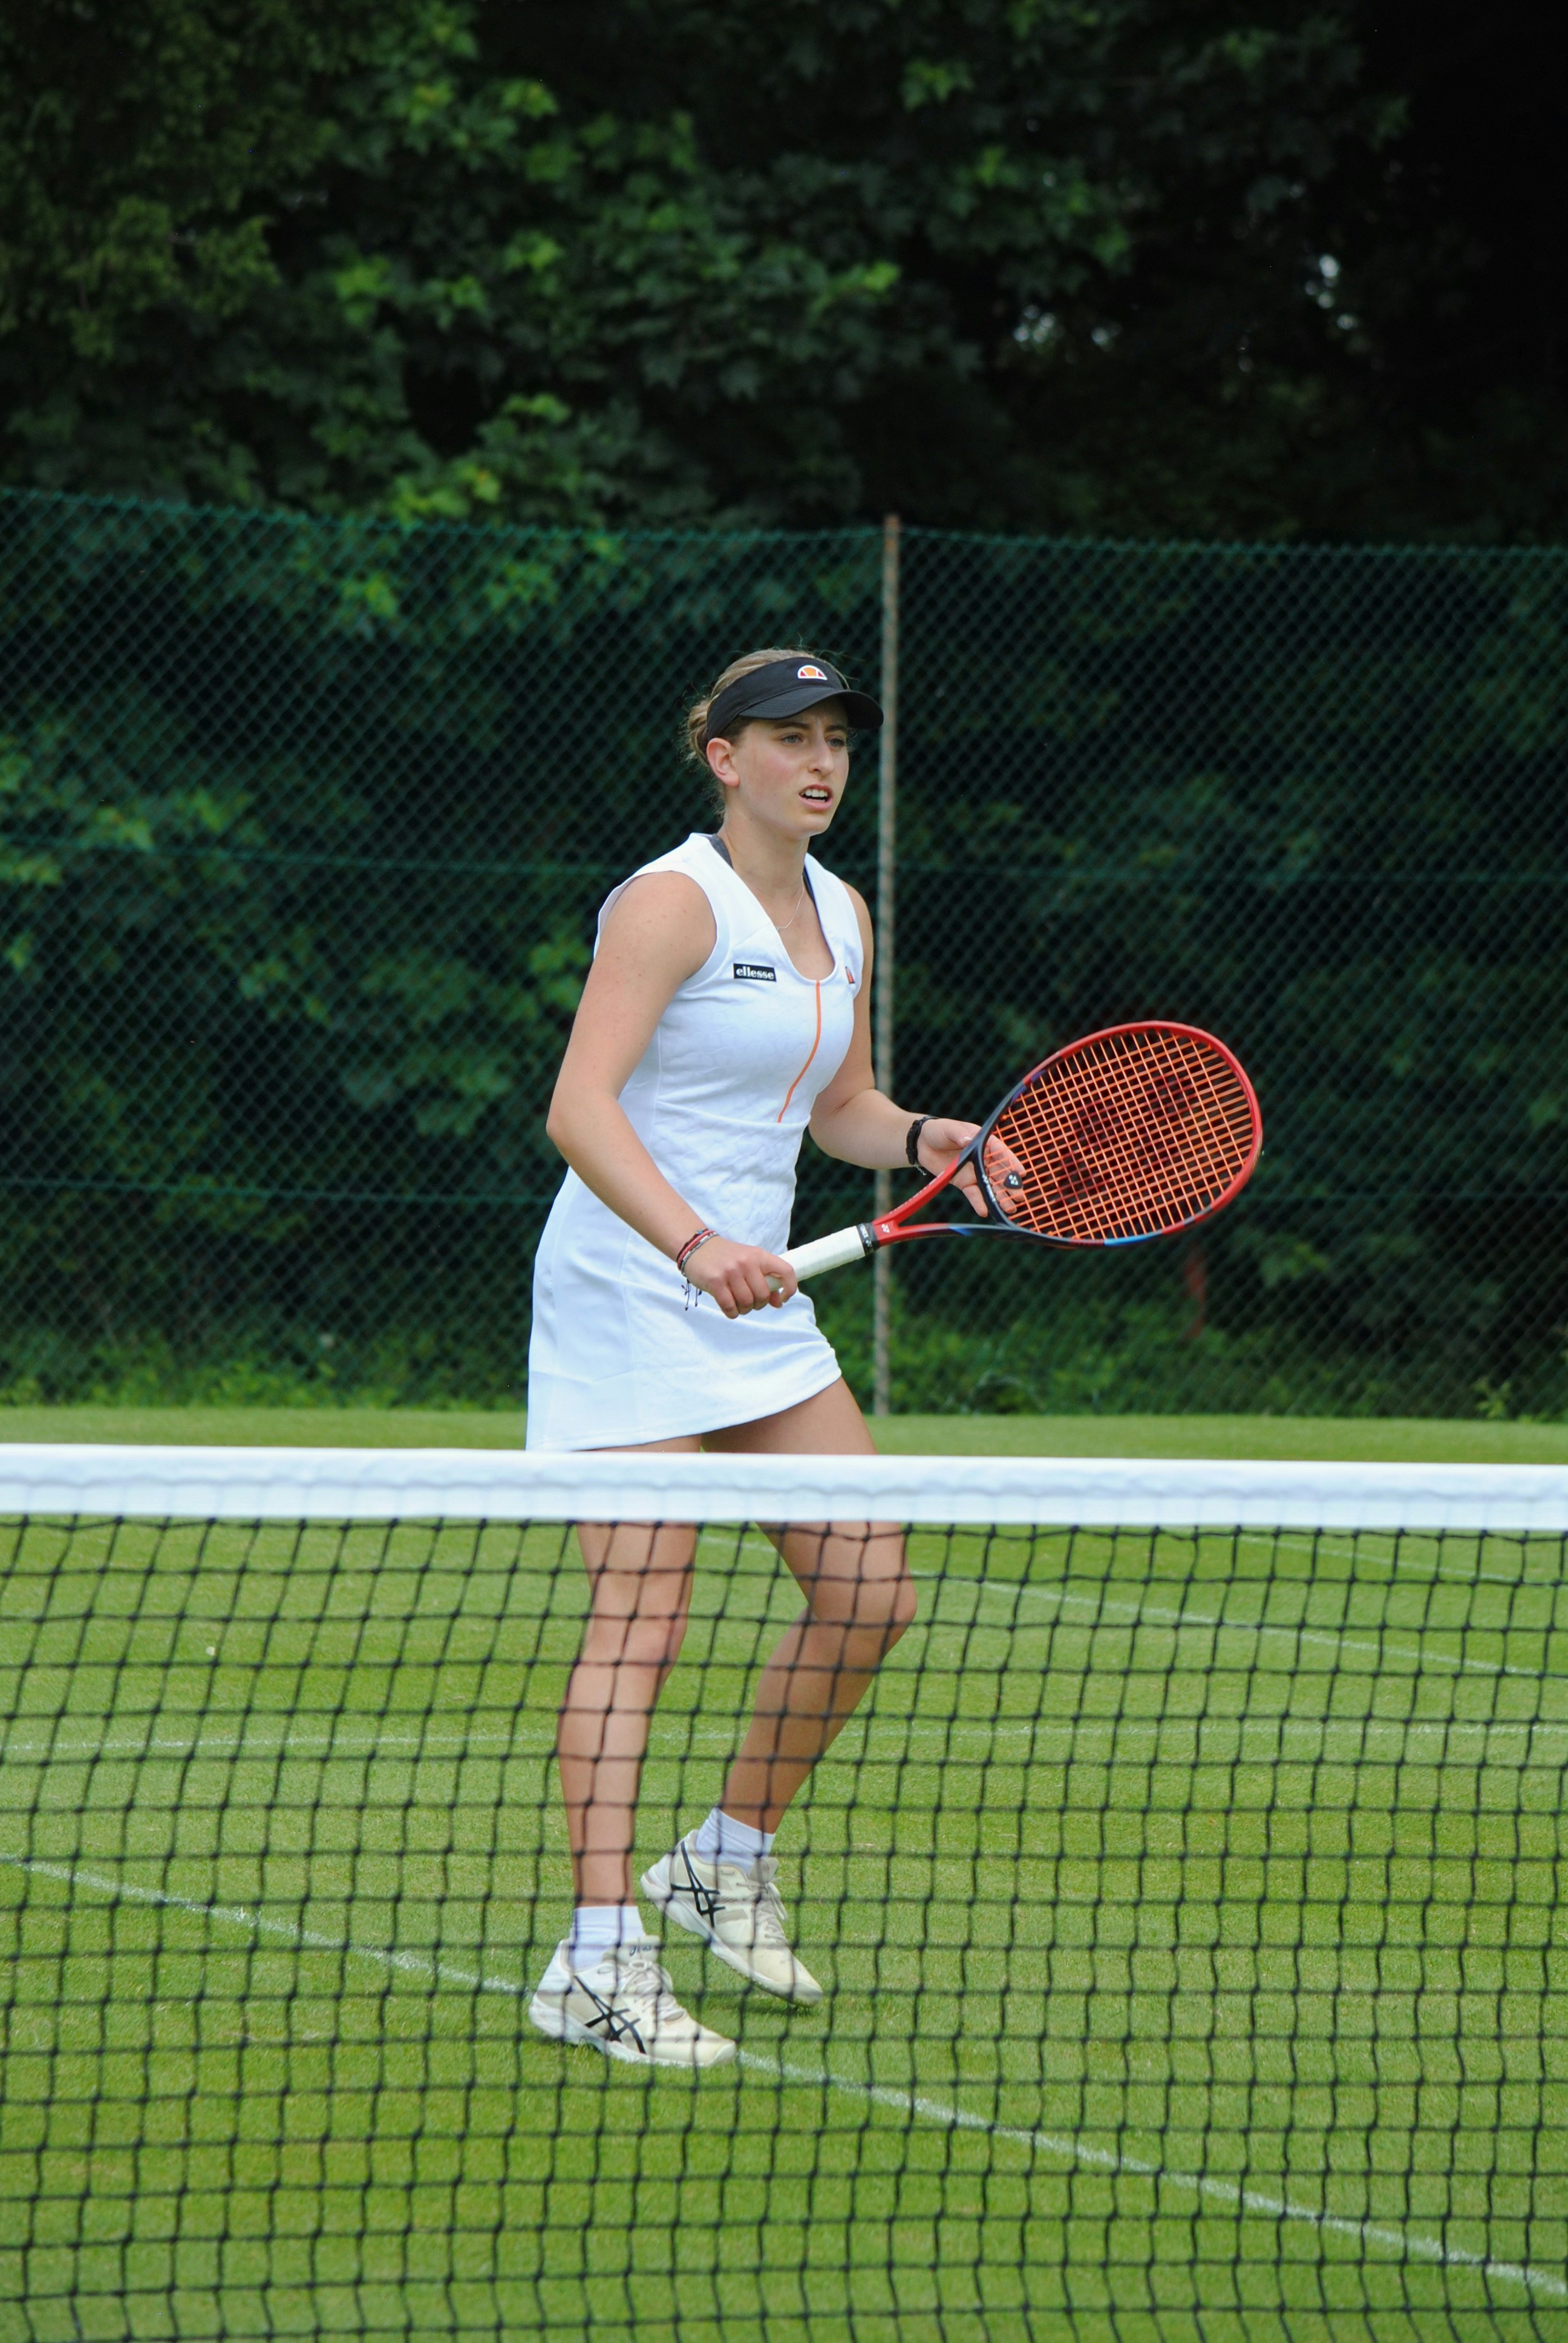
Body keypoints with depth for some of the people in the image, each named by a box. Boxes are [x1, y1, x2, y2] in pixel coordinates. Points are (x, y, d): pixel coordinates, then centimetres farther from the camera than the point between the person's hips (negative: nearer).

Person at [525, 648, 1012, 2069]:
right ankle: (600, 1961, -12)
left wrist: (924, 1139, 1)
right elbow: (579, 1109, -24)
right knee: (642, 1620, -12)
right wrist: (694, 1243, -36)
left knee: (870, 1595, 5)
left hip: (756, 1302, 8)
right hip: (629, 1295, -8)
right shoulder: (674, 901, -14)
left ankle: (731, 1859, 22)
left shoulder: (840, 915, 11)